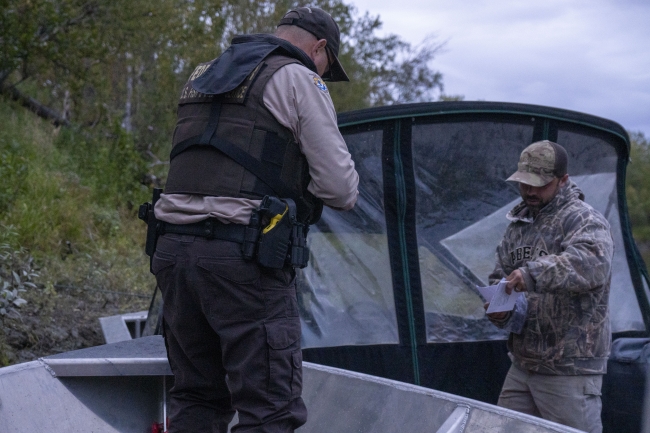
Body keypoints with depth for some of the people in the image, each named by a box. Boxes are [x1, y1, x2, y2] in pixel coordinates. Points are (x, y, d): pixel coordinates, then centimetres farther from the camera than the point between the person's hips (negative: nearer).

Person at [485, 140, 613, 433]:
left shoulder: (583, 220, -10)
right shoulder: (519, 223, 14)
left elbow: (593, 264, -30)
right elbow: (500, 273, 21)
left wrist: (534, 273, -43)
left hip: (570, 368, -7)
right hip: (523, 363, 7)